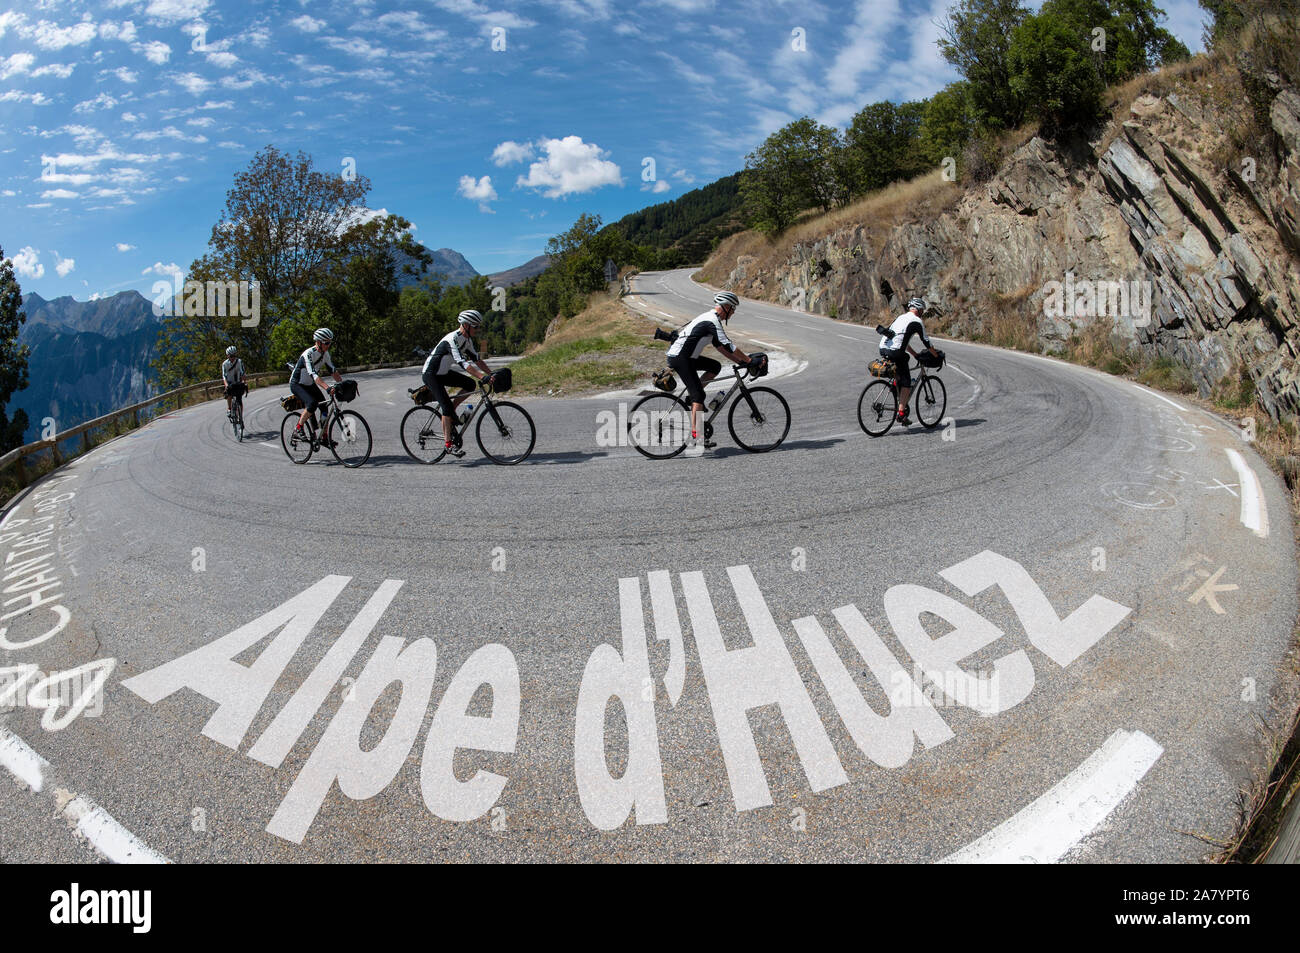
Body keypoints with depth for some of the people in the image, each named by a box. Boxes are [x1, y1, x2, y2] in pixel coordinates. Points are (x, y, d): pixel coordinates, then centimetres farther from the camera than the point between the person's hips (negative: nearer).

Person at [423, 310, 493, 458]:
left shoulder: (467, 340, 1)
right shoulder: (452, 339, -27)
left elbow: (476, 359, 6)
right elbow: (462, 362, -37)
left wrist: (492, 373, -4)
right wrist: (482, 376, -44)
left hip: (443, 373, 9)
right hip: (430, 374, -9)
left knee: (470, 385, -6)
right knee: (446, 406, -16)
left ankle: (451, 411, 7)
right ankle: (448, 444, -11)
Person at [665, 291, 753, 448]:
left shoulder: (710, 318, 17)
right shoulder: (713, 321, -15)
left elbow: (720, 346, 21)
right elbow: (728, 346, -19)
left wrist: (739, 361, 15)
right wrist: (749, 360, -12)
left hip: (686, 356, 10)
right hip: (679, 358, -10)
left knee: (715, 366, 14)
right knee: (698, 395, -11)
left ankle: (692, 395, 10)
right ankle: (695, 434, -15)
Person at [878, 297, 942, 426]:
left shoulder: (900, 317, 25)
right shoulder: (917, 321, 2)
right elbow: (926, 342, 4)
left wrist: (915, 354, 38)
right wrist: (937, 355, 18)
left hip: (883, 349, 7)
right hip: (895, 352, -7)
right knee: (906, 382, 2)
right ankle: (901, 413, -3)